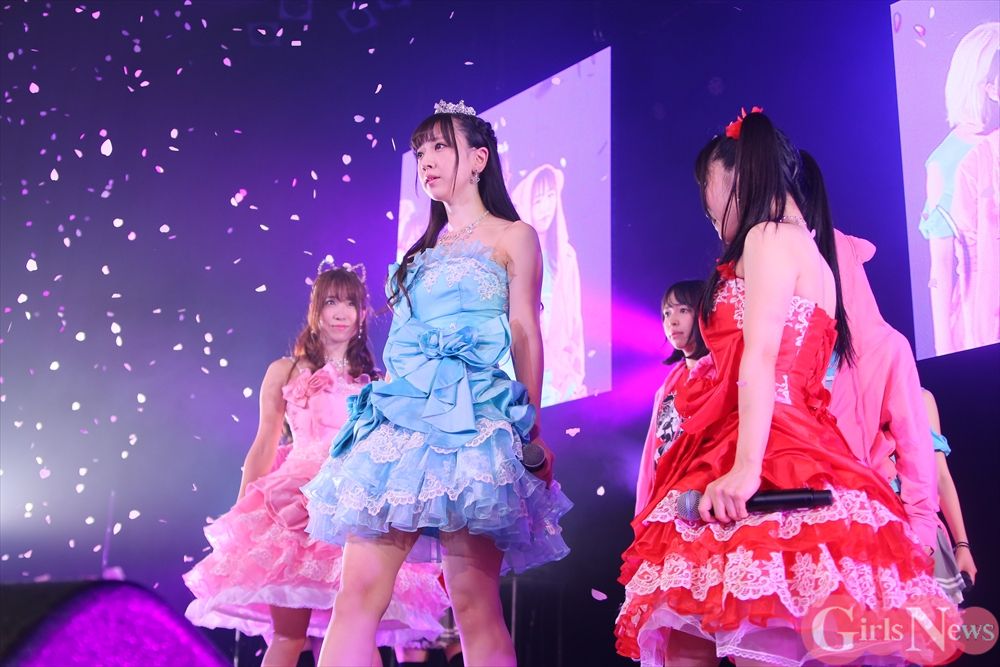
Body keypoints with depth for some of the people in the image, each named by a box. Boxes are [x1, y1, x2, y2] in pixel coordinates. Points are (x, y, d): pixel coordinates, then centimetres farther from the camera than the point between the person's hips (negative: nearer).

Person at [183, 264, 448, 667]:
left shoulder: (378, 382, 12)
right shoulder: (284, 373, 11)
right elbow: (263, 448, 13)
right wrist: (240, 513, 10)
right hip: (297, 503, 0)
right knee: (287, 632, -7)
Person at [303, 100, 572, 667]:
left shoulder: (512, 237, 8)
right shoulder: (424, 250, 25)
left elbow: (526, 335, 1)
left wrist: (532, 429, -6)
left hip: (471, 421, -6)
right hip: (401, 417, 6)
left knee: (475, 603, -8)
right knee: (358, 593, -5)